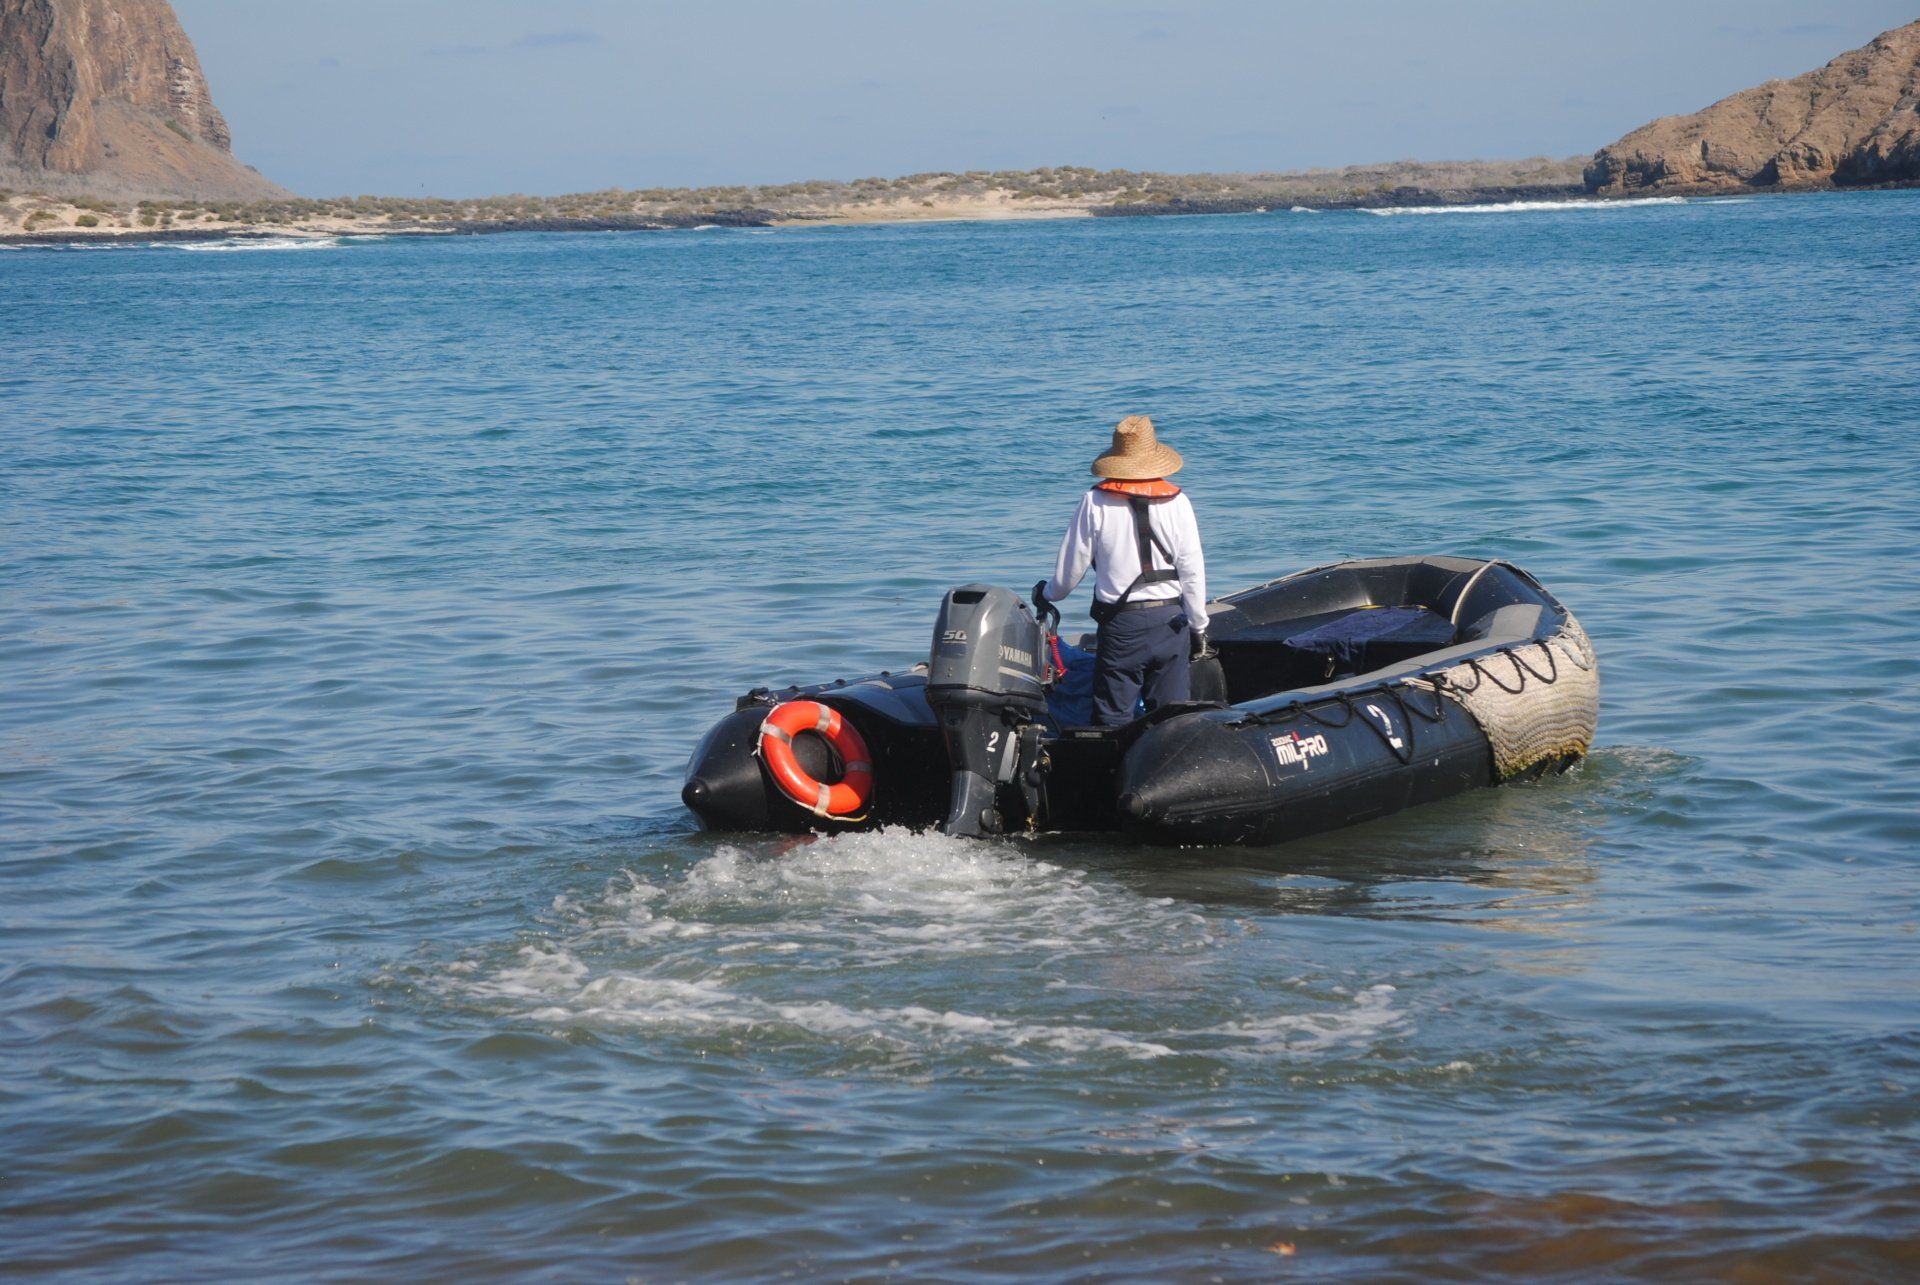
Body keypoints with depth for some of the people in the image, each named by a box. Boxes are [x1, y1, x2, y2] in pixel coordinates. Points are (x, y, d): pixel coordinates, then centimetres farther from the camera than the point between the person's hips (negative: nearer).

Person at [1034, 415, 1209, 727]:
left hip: (1120, 622, -1)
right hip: (1170, 619, 1)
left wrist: (1048, 594, 23)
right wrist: (1198, 626, 8)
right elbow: (1193, 570, -2)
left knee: (1113, 717, 3)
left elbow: (1071, 564, 2)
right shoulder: (1176, 502, -2)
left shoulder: (1095, 503, -4)